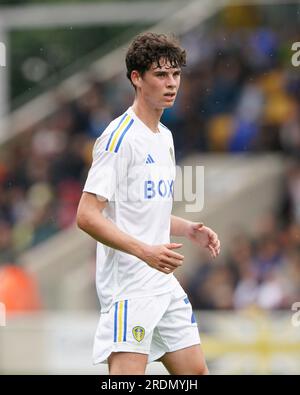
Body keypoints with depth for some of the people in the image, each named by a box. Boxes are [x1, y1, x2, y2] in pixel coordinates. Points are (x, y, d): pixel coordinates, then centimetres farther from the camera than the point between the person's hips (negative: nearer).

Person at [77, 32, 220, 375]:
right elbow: (87, 216, -19)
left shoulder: (164, 137, 16)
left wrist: (189, 230, 9)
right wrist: (146, 252, -27)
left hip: (164, 281, 9)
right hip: (128, 288, -9)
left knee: (195, 372, 10)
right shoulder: (120, 137, -13)